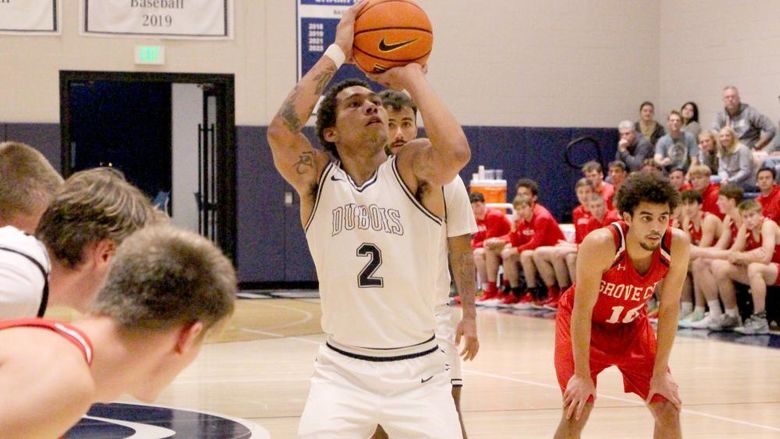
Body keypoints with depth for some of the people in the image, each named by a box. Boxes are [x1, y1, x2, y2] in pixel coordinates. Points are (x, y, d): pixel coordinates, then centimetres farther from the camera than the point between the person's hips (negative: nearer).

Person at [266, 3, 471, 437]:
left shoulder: (412, 168, -5)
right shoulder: (317, 177, -2)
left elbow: (456, 151, -28)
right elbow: (281, 131, -22)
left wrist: (413, 77, -15)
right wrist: (336, 53, -16)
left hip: (418, 370, 0)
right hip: (342, 370, 0)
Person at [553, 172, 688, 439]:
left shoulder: (677, 245, -24)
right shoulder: (600, 244, -35)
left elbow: (669, 308, -13)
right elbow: (582, 311, -27)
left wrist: (660, 373, -11)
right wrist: (582, 375, -24)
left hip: (632, 325, 4)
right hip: (583, 326, -4)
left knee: (669, 410, 0)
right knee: (576, 410, -17)